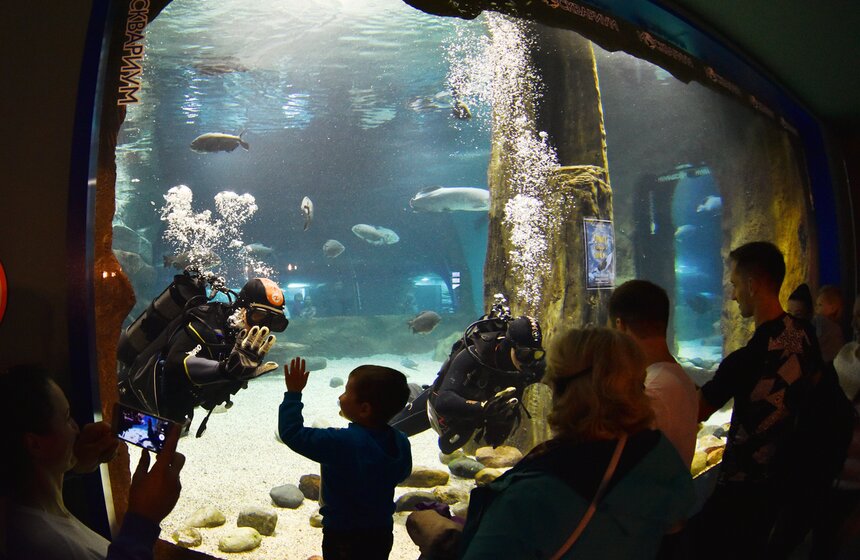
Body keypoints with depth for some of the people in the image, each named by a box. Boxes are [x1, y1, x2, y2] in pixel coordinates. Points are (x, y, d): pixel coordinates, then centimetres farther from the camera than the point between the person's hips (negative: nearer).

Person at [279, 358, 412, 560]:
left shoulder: (341, 443, -30)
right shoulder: (401, 442, -12)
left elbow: (292, 433, -23)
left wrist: (293, 393, -15)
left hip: (343, 537, -5)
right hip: (383, 534, 5)